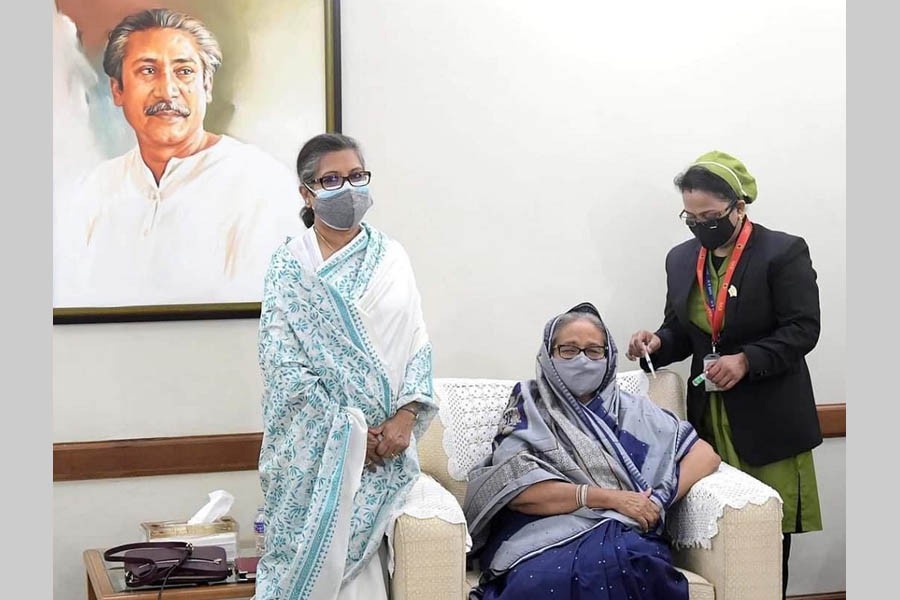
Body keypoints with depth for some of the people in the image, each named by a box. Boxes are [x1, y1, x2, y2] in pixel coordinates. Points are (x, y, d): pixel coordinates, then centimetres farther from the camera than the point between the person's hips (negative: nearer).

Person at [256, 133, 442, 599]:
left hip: (385, 439, 2)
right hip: (314, 441, -2)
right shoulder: (289, 264, 1)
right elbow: (280, 359, -7)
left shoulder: (391, 258, 9)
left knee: (351, 553, -8)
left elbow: (418, 344, 6)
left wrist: (405, 416, -10)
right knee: (317, 550, -6)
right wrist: (348, 429, -13)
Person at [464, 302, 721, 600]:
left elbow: (705, 454, 15)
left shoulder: (631, 409, 20)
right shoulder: (529, 407, 12)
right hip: (544, 537, -1)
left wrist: (657, 502, -4)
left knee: (617, 563, -37)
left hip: (622, 535, 1)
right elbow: (515, 489, -4)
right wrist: (610, 497, -10)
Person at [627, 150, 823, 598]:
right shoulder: (681, 259, 10)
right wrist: (658, 343, -6)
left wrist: (746, 360, -23)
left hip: (769, 416, -4)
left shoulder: (784, 253, -8)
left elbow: (802, 330, -11)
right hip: (709, 412, 5)